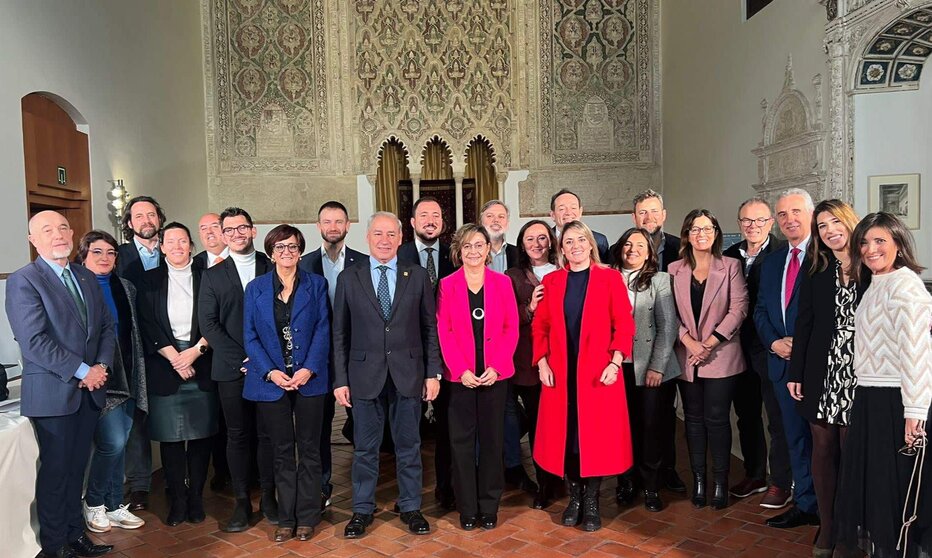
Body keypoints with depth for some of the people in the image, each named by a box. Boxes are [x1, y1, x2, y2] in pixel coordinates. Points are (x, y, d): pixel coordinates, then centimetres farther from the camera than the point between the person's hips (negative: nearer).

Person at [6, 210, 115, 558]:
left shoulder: (86, 278, 13)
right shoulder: (23, 281, -9)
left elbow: (106, 326, 12)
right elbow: (34, 342, -17)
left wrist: (102, 365, -4)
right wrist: (82, 371, -16)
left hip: (89, 390, 6)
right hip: (52, 394, -6)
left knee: (76, 467, 15)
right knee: (55, 471, 5)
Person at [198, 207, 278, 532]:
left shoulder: (272, 269, 7)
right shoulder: (213, 276, 8)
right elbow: (208, 323, 1)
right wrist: (242, 358, -10)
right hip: (231, 370, 0)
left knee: (267, 434, 6)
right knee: (238, 435, 5)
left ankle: (268, 496, 18)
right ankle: (242, 501, 15)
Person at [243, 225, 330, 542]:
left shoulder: (316, 285, 5)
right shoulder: (256, 288, 7)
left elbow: (322, 330, -2)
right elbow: (250, 336, 3)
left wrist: (309, 369, -14)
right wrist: (270, 372, -10)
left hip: (309, 379, -1)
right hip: (272, 381, 1)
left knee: (309, 450, 6)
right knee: (282, 451, 9)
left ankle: (306, 517, 17)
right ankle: (286, 518, 19)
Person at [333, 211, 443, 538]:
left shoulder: (418, 276, 2)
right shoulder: (348, 278, 2)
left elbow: (430, 328, 3)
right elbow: (340, 333, 2)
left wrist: (433, 373, -2)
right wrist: (340, 380, -1)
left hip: (408, 374, 0)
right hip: (365, 375, 0)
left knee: (408, 446, 12)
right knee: (365, 448, 10)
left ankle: (410, 507, 28)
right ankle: (362, 510, 27)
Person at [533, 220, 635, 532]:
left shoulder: (610, 278, 0)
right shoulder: (551, 281, 8)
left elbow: (623, 325, -3)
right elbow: (540, 326, 7)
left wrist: (615, 363, -12)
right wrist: (542, 363, -3)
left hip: (599, 372, -2)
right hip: (560, 372, 2)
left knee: (597, 434, 2)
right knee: (565, 434, 5)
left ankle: (591, 501, 16)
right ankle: (574, 497, 22)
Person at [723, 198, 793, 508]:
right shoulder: (729, 255, 8)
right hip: (740, 349, 6)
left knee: (778, 419, 5)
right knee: (746, 415, 16)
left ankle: (781, 483, 19)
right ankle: (754, 476, 32)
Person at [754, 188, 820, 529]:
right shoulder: (771, 262, 14)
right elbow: (760, 310, 14)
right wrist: (774, 342, -3)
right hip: (782, 361, 7)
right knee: (796, 437, 14)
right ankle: (805, 505, 27)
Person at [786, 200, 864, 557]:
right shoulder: (816, 274, 7)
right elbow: (804, 325, 6)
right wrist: (796, 373, 3)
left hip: (860, 376, -2)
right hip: (822, 374, 2)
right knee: (823, 450, 7)